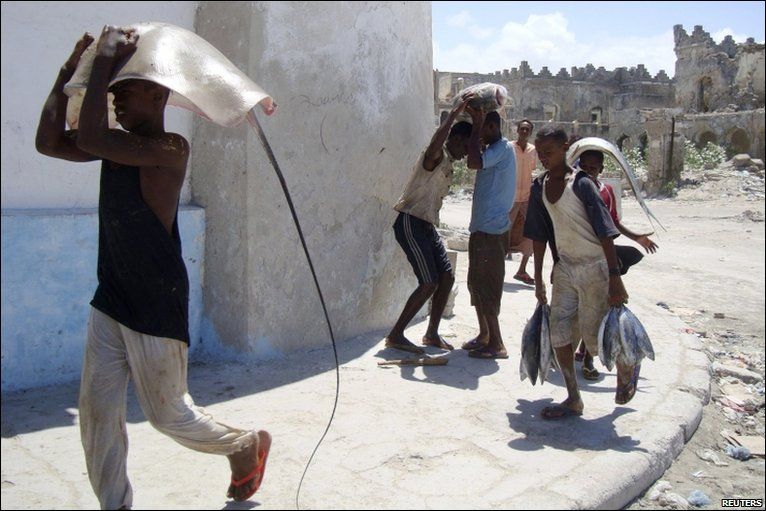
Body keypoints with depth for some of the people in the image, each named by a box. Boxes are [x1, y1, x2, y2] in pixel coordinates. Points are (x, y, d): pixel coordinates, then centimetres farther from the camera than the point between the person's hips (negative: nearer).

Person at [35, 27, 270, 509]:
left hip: (157, 307, -7)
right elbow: (50, 141, 2)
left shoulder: (169, 149, -19)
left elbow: (89, 137, -30)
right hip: (111, 300, 8)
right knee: (97, 408, 5)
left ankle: (248, 445, 33)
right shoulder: (120, 144, 7)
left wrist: (105, 59, -23)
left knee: (169, 414, 8)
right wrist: (70, 69, -1)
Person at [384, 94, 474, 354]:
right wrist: (455, 113, -35)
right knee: (429, 283, -12)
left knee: (447, 277, 6)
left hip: (427, 225, 10)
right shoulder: (436, 156, -15)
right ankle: (395, 335, -4)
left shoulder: (448, 164, 16)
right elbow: (436, 143, -37)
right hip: (410, 223, -10)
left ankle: (432, 334, 17)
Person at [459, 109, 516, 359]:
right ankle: (484, 334, 28)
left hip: (491, 229, -10)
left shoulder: (503, 148, -14)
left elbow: (474, 163, -29)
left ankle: (496, 344, -2)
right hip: (482, 227, 10)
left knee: (485, 285, -8)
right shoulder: (495, 149, 17)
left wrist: (477, 125, -23)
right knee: (476, 282, 16)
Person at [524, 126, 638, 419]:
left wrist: (615, 280, -20)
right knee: (558, 332, 1)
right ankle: (573, 400, 13)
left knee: (594, 337, 0)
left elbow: (605, 234, -17)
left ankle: (627, 366, 33)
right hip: (564, 268, 6)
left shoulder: (581, 184, -16)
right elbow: (539, 235, 9)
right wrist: (538, 279, 11)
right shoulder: (539, 187, 3)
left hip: (594, 268, -6)